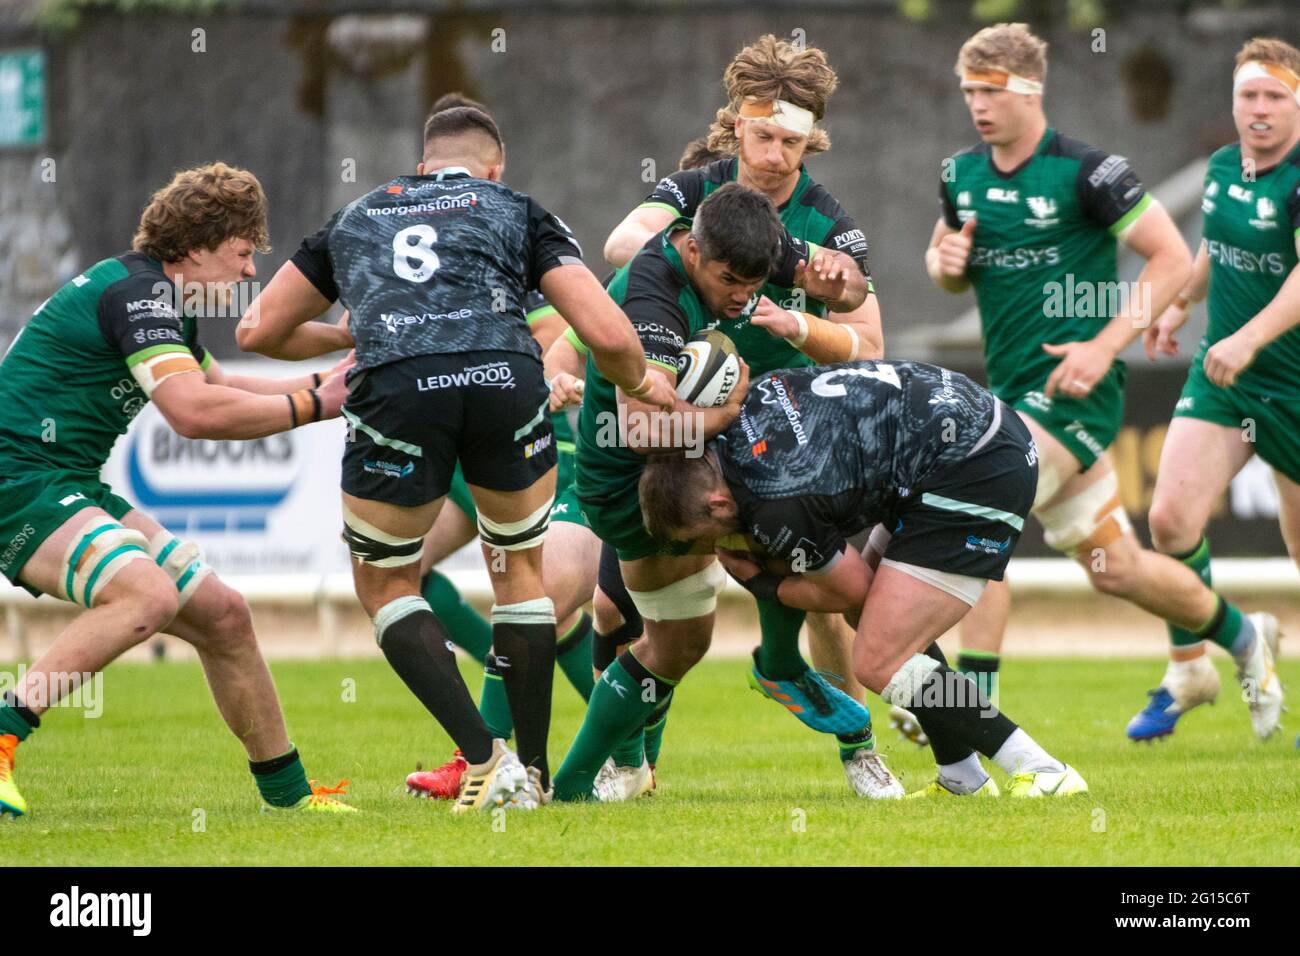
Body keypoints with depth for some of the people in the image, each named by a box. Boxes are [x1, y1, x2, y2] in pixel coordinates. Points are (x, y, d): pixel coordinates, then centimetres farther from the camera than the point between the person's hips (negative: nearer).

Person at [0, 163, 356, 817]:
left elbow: (215, 388, 35)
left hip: (70, 490, 10)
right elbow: (194, 412, -28)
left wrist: (329, 382, 26)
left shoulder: (163, 298, 17)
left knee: (221, 615, 11)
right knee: (148, 595, -33)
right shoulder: (137, 290, -16)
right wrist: (311, 406, -18)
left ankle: (288, 792, 22)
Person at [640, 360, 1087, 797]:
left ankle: (1045, 774, -7)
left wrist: (763, 586, 12)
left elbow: (852, 590, -4)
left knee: (879, 663, -10)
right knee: (875, 614, 20)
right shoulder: (746, 402, 4)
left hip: (980, 473, -11)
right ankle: (964, 783, 23)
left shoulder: (778, 512, -20)